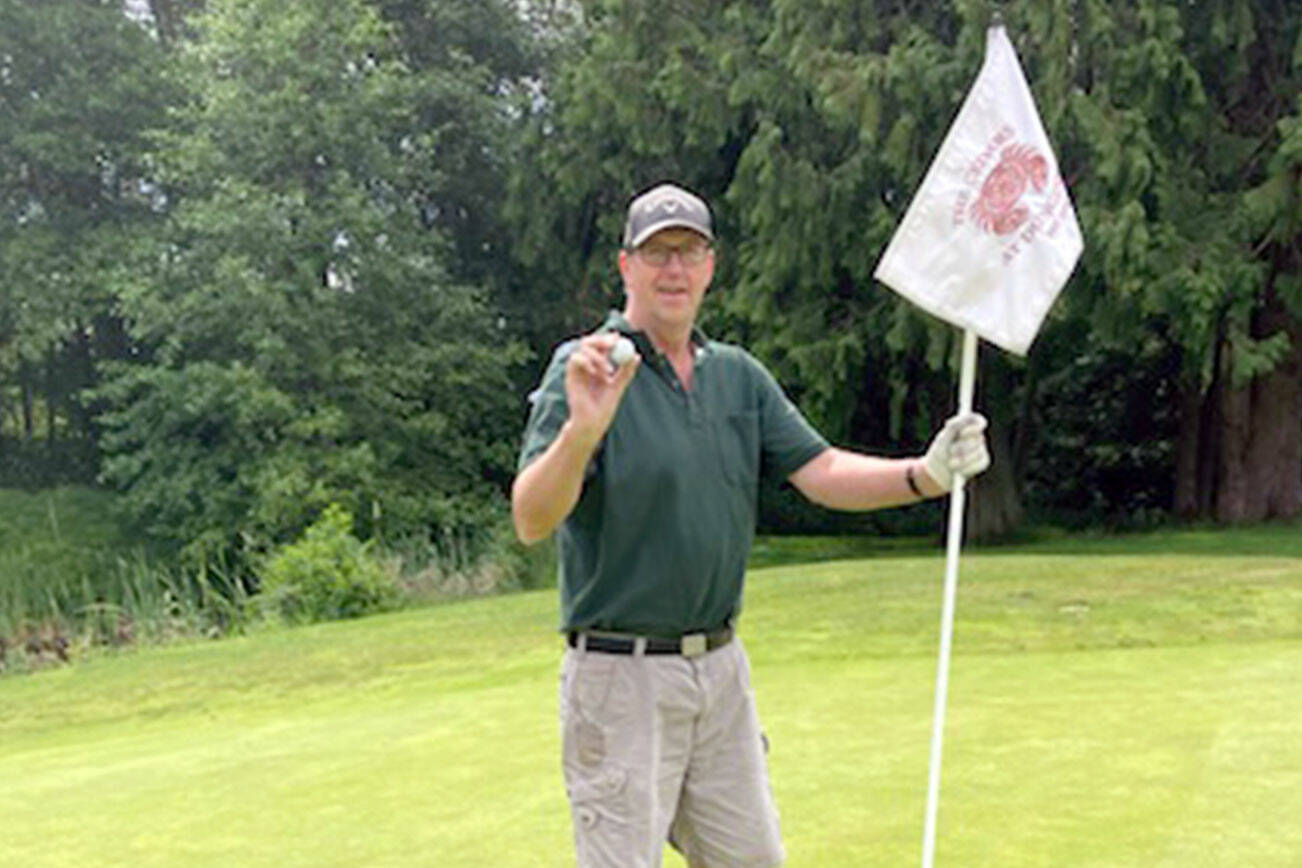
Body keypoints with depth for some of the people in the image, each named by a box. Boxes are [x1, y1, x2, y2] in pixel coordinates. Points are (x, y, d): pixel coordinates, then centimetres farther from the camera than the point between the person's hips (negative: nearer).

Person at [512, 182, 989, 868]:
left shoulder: (739, 374, 11)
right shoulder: (585, 369, -10)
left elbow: (822, 472, 4)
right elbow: (531, 522, -21)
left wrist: (923, 475, -14)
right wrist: (583, 429, -40)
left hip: (721, 665, 6)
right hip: (620, 675, -6)